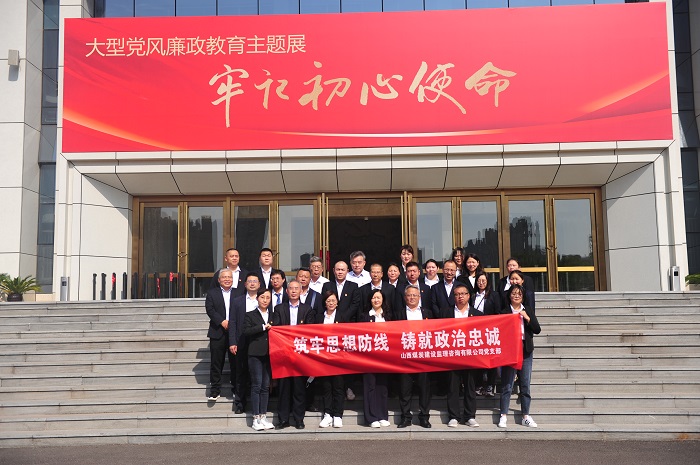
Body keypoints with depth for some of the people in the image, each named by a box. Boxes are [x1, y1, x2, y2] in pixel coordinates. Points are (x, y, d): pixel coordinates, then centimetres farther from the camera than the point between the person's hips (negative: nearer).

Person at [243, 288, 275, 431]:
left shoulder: (273, 315, 14)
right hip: (255, 354, -3)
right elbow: (246, 331, -11)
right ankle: (256, 418, 3)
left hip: (269, 355, 4)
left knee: (266, 386, 6)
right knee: (256, 385, -3)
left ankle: (263, 416, 13)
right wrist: (263, 327, -14)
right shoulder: (250, 315, 4)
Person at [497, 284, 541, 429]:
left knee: (525, 385, 8)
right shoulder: (504, 312, 1)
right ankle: (503, 416, 5)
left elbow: (537, 330, 2)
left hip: (525, 351, 3)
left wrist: (527, 318, -10)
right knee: (507, 385, 0)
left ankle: (526, 416, 16)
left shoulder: (528, 311, 10)